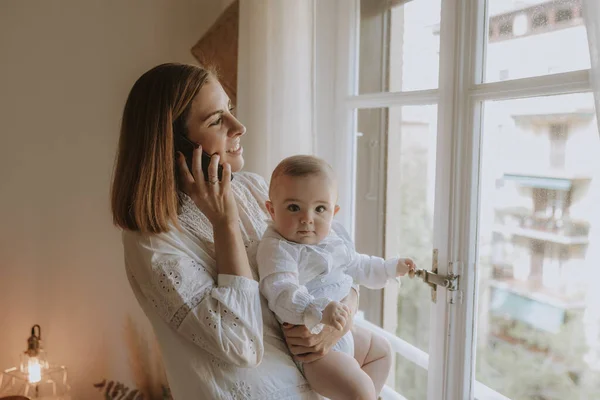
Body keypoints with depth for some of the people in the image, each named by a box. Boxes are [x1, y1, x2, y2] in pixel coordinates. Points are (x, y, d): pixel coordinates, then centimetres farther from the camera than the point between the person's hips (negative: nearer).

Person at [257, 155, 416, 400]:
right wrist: (319, 311, -53)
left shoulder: (333, 237, 5)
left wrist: (392, 268, 31)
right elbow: (281, 294, -38)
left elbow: (356, 265, 24)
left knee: (381, 348, 29)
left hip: (342, 332, 10)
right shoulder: (277, 249, -24)